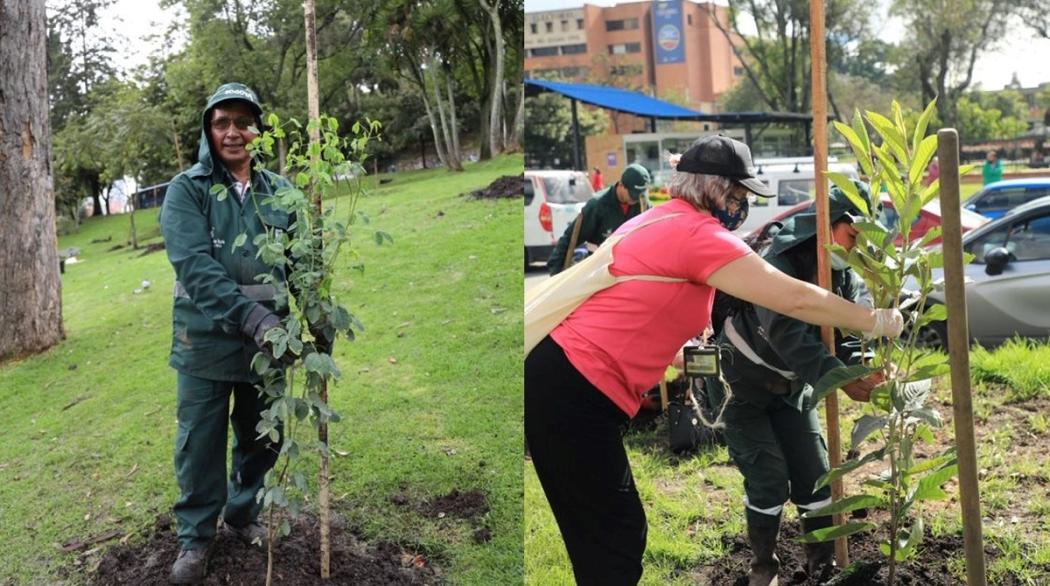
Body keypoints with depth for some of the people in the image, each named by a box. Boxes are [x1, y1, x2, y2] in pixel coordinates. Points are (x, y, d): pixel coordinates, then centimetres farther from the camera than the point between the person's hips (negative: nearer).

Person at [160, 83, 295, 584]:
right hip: (207, 341, -3)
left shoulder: (280, 191, 4)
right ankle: (195, 536, 25)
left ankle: (244, 514, 38)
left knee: (260, 439, 16)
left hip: (268, 340, 3)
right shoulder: (187, 190, -6)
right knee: (200, 444, 6)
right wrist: (250, 314, -31)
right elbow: (195, 266, -19)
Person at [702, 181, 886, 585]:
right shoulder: (780, 260, -28)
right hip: (742, 382, -6)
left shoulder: (845, 276, -6)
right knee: (768, 479, -9)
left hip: (790, 385, 6)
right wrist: (838, 376, -50)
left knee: (815, 475, 4)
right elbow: (784, 331, -41)